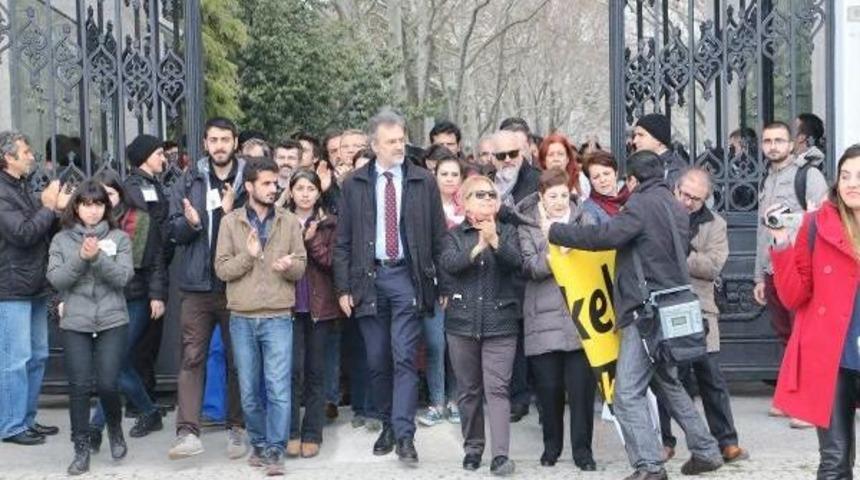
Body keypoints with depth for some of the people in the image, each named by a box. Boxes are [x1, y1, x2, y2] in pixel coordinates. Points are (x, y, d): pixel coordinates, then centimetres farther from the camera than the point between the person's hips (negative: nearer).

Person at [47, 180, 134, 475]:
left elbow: (123, 277, -8)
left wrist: (98, 257, -20)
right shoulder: (61, 240, 6)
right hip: (75, 324, 1)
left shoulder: (119, 238, 3)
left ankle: (115, 429, 26)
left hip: (112, 322, -1)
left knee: (107, 384, -4)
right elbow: (56, 279, -4)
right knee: (79, 387, 0)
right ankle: (81, 450, 12)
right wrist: (81, 258, -17)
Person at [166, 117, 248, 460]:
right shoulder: (189, 181, 6)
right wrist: (190, 222, -16)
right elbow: (173, 231, 4)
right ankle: (188, 432, 3)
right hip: (197, 284, 1)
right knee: (191, 358, 0)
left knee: (237, 359, 8)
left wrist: (232, 213, -18)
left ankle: (236, 429, 18)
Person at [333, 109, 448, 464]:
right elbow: (343, 240, 6)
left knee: (404, 357, -8)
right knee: (377, 361, 8)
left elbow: (438, 236, 4)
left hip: (406, 277, -1)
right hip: (368, 278, 2)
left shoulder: (423, 181, 3)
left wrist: (444, 285, 0)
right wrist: (343, 287, 0)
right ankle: (387, 427, 23)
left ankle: (404, 435, -5)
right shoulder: (355, 184, 5)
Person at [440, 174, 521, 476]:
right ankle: (473, 448, 22)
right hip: (462, 322, 1)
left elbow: (516, 263, -11)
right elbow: (448, 264, -12)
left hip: (500, 323, -1)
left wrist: (495, 241, -27)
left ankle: (500, 454, -11)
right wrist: (478, 247, -24)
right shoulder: (455, 235, 6)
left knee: (497, 389, -8)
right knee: (468, 390, 10)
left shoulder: (507, 232, 6)